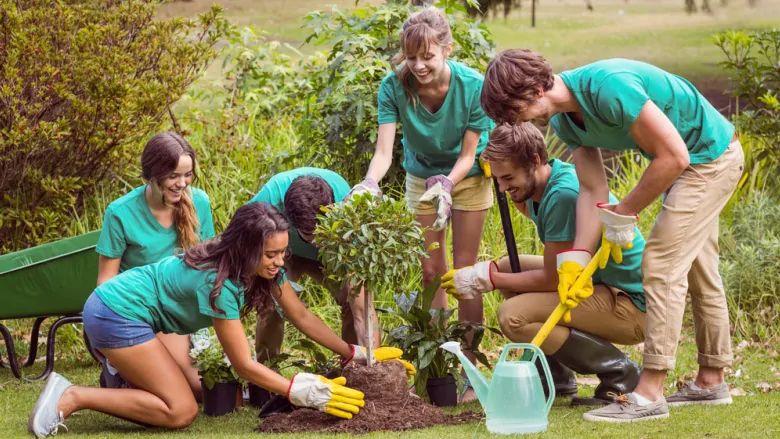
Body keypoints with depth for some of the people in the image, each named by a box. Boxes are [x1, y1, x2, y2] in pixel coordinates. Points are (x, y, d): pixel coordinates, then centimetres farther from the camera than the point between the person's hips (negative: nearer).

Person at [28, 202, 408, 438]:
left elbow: (302, 316, 3)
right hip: (117, 314, -9)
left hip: (123, 311, 9)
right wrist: (304, 394, -29)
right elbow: (244, 365, -24)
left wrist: (356, 354, -1)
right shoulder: (219, 281, -28)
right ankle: (72, 398, -13)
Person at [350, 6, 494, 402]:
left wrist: (446, 185, -41)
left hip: (467, 176, -2)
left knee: (464, 269, -3)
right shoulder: (394, 87, -27)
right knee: (431, 271, 5)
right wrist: (370, 184, -53)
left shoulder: (472, 86, -31)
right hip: (422, 176, 2)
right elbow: (384, 149, -33)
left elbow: (468, 154, -24)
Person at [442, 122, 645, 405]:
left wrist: (487, 279, -12)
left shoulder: (564, 194, -24)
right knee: (508, 267, 16)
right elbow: (534, 214, 34)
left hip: (631, 307, -10)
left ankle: (618, 372, -10)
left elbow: (553, 278, -20)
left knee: (514, 317, -23)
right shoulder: (541, 186, 5)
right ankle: (557, 379, 16)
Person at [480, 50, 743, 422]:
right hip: (692, 159, 10)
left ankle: (649, 394, -12)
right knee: (696, 268, 18)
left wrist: (624, 212, -18)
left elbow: (673, 155, -29)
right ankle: (710, 381, 30)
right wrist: (576, 258, -13)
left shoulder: (608, 87, -33)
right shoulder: (565, 120, -4)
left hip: (711, 156, -10)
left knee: (661, 264, -13)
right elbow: (593, 191, -3)